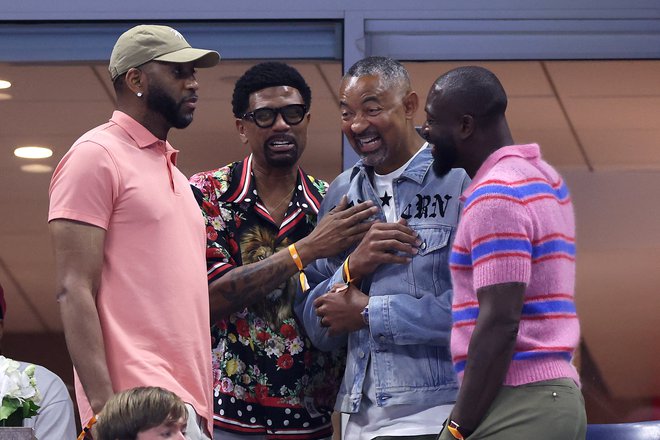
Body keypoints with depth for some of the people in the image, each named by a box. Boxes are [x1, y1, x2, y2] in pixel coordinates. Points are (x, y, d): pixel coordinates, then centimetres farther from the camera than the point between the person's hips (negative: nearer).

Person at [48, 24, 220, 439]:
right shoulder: (97, 155, -3)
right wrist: (104, 404, -20)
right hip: (143, 403, -8)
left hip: (188, 399, 8)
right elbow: (74, 292, -11)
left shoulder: (171, 171, 23)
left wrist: (199, 405, 14)